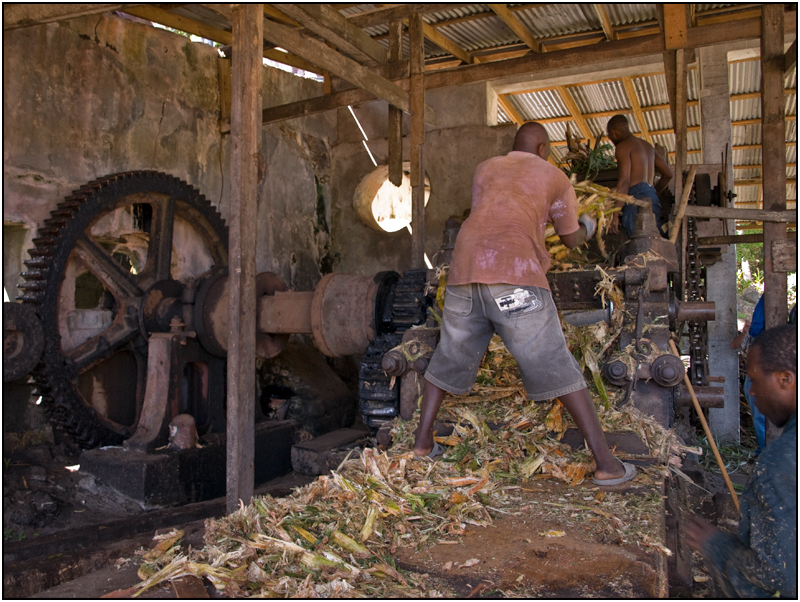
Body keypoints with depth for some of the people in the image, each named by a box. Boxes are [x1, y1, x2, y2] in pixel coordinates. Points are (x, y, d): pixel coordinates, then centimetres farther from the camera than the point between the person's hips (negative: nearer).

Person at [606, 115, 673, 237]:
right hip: (652, 198, 8)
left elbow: (624, 180, -12)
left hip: (636, 196, -8)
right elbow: (668, 174, 29)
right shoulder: (648, 146, 27)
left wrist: (615, 214, -15)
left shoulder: (622, 146, 1)